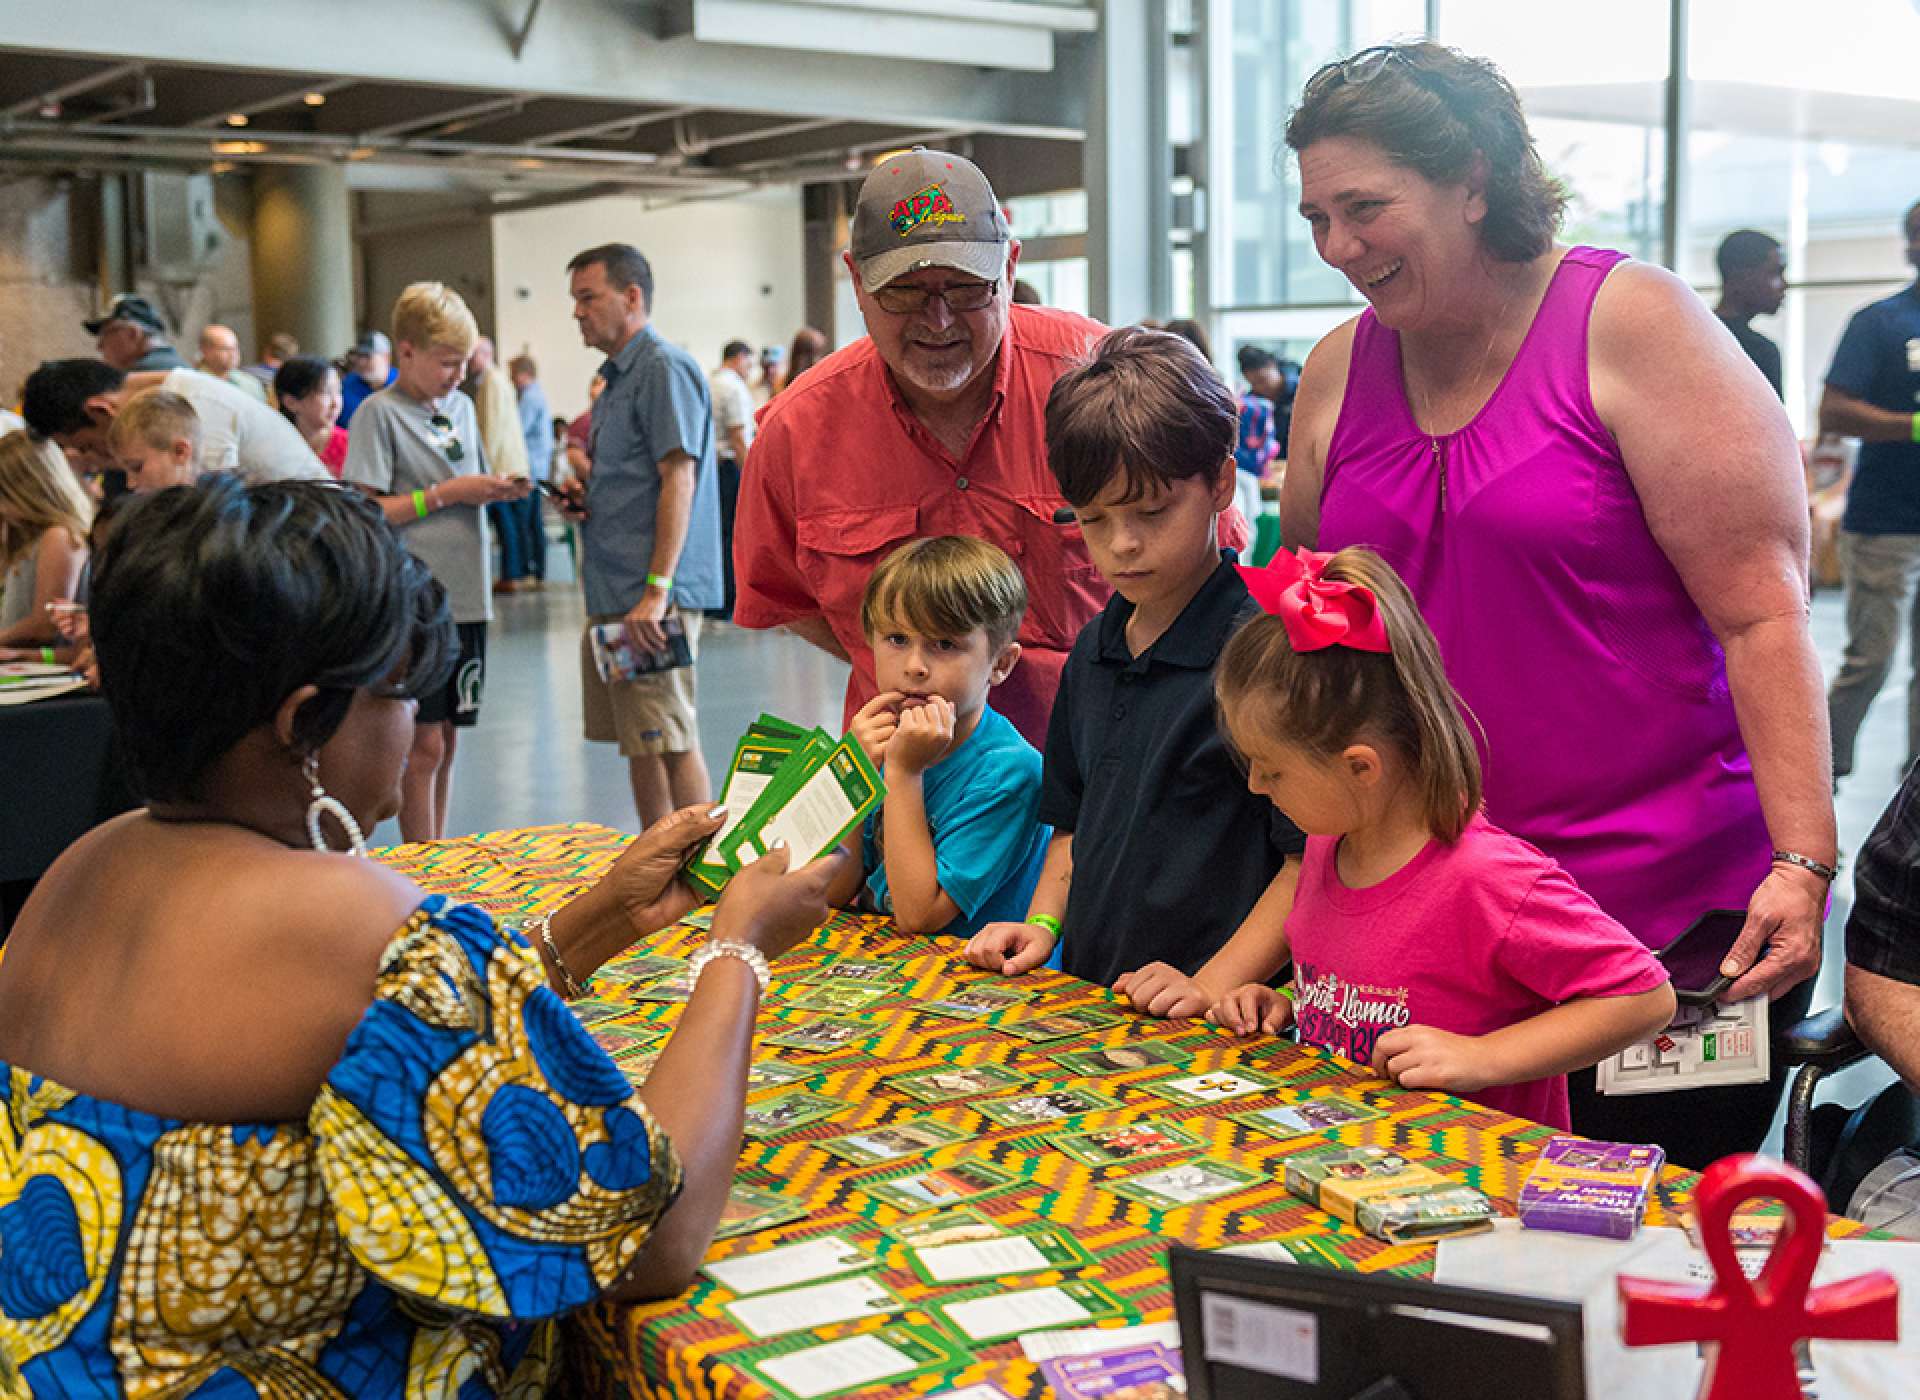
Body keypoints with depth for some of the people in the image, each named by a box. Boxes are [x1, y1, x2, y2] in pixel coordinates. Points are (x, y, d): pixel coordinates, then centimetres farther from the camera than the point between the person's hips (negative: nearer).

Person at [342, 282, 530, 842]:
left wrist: (495, 491, 1)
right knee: (424, 744, -4)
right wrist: (445, 494, -14)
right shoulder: (379, 413, -7)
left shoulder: (460, 406, 14)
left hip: (465, 597, 7)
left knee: (447, 739, 12)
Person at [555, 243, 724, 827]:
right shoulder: (617, 377, 20)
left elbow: (679, 481, -18)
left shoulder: (664, 368, -11)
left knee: (671, 740, -8)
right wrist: (585, 497, 8)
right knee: (638, 743, 13)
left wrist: (656, 591, -23)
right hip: (613, 593, 10)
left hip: (653, 594, -10)